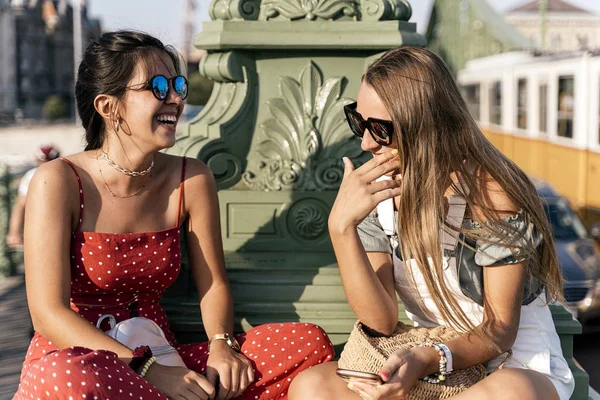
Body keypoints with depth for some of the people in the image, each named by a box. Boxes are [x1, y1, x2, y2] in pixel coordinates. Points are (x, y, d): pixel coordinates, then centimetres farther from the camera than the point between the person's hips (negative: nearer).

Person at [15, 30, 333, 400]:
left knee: (309, 343, -13)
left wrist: (222, 346, -15)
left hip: (160, 361, 4)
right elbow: (50, 313, -17)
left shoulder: (192, 180, 2)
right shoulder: (59, 182, -11)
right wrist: (148, 369, -26)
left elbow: (213, 284, 7)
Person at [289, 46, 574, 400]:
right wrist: (341, 226, -22)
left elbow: (500, 328, -13)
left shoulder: (490, 191, -19)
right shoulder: (376, 191, -4)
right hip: (426, 365, 4)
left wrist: (430, 360, -33)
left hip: (518, 368, -4)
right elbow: (381, 322, -10)